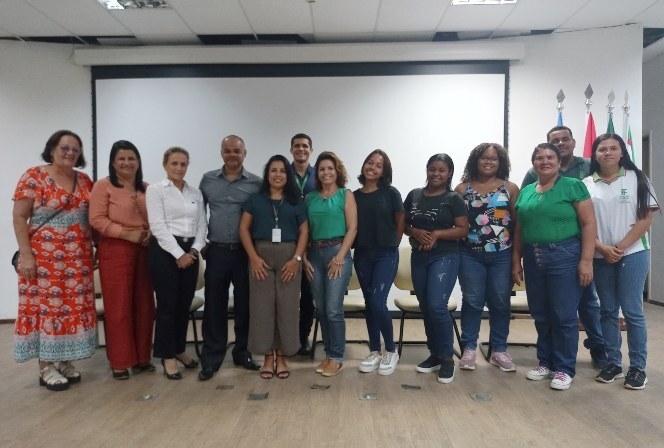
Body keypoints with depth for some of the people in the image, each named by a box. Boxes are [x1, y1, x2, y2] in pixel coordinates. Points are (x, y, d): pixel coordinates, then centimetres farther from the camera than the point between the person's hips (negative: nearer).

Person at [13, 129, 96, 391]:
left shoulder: (84, 181, 10)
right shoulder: (34, 176, -4)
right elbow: (19, 217, -7)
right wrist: (26, 254, -13)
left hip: (77, 258, 5)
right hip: (43, 256, -5)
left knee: (74, 308, 7)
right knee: (45, 306, 0)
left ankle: (65, 361, 19)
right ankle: (46, 367, 11)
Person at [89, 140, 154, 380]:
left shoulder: (146, 188, 14)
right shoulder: (103, 186, -1)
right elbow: (97, 219, -9)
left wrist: (151, 233, -2)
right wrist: (127, 234, -15)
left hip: (144, 250, 5)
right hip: (115, 250, -5)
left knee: (144, 305, 7)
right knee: (118, 306, 0)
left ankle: (142, 357, 20)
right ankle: (120, 361, 11)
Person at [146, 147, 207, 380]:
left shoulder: (196, 193, 13)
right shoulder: (155, 190, -2)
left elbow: (202, 224, 10)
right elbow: (158, 226, -11)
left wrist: (194, 250, -5)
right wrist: (178, 253, -14)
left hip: (190, 251, 5)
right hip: (165, 251, -5)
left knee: (184, 304, 11)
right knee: (167, 304, -1)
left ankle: (179, 349, 27)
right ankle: (167, 356, 11)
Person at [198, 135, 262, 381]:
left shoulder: (256, 183, -1)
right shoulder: (208, 179, 6)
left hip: (246, 252, -1)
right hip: (217, 251, 1)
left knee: (244, 304, 8)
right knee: (214, 306, 4)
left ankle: (242, 352, 24)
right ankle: (211, 359, 13)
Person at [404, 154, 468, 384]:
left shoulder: (453, 198, -4)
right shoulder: (414, 195, 8)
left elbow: (463, 229, -7)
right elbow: (403, 224, 10)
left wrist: (437, 234, -18)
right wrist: (416, 232, -10)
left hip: (445, 257, -5)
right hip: (418, 257, 5)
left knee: (437, 305, -15)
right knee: (425, 308, 10)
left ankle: (447, 358, 2)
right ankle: (434, 354, 25)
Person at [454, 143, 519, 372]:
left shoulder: (510, 188, 4)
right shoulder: (463, 189, 5)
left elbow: (518, 223, 2)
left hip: (502, 255, 0)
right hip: (471, 255, 0)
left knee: (500, 302, 8)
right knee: (472, 301, 5)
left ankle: (499, 350, 21)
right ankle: (469, 348, 17)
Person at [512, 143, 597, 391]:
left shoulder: (573, 186, -2)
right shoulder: (525, 192, 12)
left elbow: (589, 224, -6)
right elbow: (519, 229, 14)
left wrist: (586, 260, -13)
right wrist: (516, 260, 11)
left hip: (564, 257, -5)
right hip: (533, 258, 5)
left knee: (564, 316, 1)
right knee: (540, 315, 11)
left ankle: (564, 368, 14)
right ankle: (545, 362, 26)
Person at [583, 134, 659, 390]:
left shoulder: (636, 178, 1)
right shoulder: (586, 184, 4)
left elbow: (646, 218, -4)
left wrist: (621, 247, -12)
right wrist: (602, 248, -12)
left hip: (632, 253, -2)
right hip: (600, 257, 2)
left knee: (632, 311, -1)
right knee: (608, 310, 8)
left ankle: (638, 367, 11)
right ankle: (613, 363, 20)